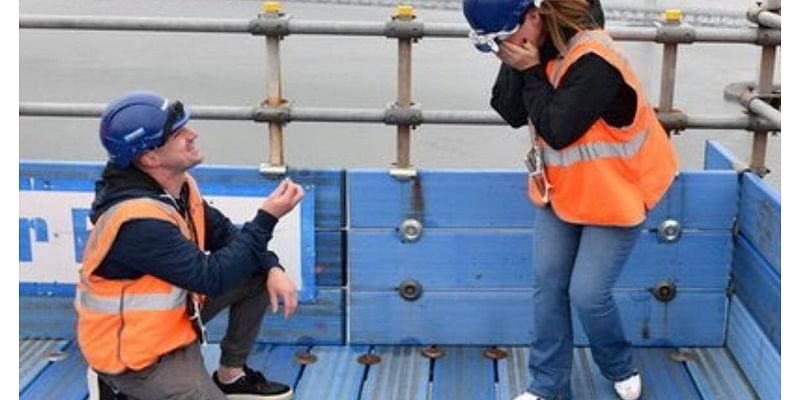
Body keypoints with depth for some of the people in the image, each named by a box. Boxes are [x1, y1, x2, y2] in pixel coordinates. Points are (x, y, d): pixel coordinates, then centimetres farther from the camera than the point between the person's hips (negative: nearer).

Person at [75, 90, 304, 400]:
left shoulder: (176, 184, -4)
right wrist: (267, 217, -23)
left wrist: (272, 268, -10)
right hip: (137, 354, -9)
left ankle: (231, 375, 17)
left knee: (259, 275, 4)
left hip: (173, 315, 9)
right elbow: (212, 277, -28)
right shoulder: (137, 221, -31)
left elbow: (223, 234, 6)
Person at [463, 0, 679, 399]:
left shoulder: (592, 61, -29)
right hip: (560, 188, 7)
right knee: (548, 284, 7)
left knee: (587, 294, -4)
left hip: (613, 194, -7)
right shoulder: (533, 50, -5)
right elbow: (511, 113, -7)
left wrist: (530, 71, -25)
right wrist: (514, 66, -20)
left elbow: (558, 131, -28)